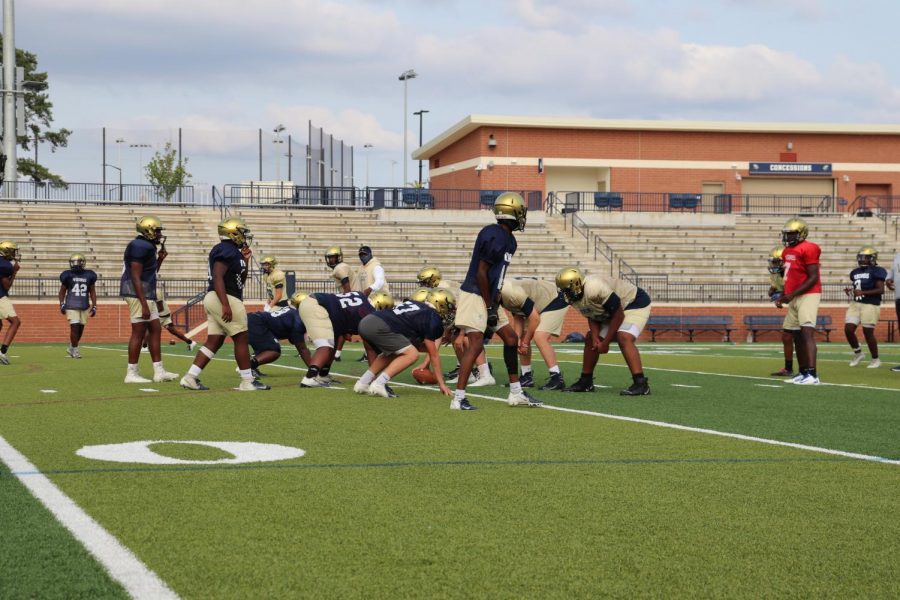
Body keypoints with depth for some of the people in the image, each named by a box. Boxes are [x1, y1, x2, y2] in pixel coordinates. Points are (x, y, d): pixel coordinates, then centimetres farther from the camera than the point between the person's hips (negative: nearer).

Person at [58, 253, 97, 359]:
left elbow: (92, 291, 14)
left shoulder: (88, 275, 5)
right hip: (71, 305, -3)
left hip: (84, 306, 3)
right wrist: (62, 304, -1)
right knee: (74, 327, -10)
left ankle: (71, 348, 26)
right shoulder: (68, 275, 0)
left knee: (80, 328, 7)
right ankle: (75, 350, 3)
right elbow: (62, 290, 9)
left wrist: (94, 306, 9)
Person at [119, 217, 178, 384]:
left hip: (147, 295, 11)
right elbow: (135, 277, -20)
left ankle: (159, 371, 13)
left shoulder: (147, 247, 17)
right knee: (139, 332, -7)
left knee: (155, 330, 11)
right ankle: (131, 374, -3)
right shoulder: (139, 247, -14)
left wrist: (160, 259, 15)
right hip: (138, 294, -11)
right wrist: (144, 304, -23)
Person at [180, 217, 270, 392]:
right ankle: (247, 381, 2)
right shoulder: (227, 251, -13)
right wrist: (226, 305, -29)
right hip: (225, 298, -10)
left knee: (214, 341, 7)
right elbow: (217, 277, -23)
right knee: (241, 338, -3)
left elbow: (240, 281, 25)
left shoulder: (234, 251, 18)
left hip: (213, 299, 10)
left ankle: (190, 377, 3)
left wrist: (245, 261, 14)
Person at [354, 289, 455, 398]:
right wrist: (442, 384, 14)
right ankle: (378, 384, -10)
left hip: (365, 322, 9)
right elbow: (434, 354, 8)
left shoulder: (414, 304, 26)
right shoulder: (433, 318, 3)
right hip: (378, 327, -9)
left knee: (391, 353, 28)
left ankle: (363, 383, 23)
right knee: (412, 354, -2)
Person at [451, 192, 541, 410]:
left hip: (489, 298, 10)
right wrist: (490, 307, -17)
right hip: (475, 296, -10)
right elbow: (481, 273, -20)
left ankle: (516, 393, 20)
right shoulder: (493, 236, -19)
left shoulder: (509, 240, 11)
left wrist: (495, 302, 11)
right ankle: (458, 398, -15)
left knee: (511, 339, 12)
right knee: (476, 344, -15)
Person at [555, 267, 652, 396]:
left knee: (624, 338, -30)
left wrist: (605, 343, -21)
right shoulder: (575, 297, -10)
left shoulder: (595, 289, -37)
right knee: (590, 340, 10)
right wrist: (595, 337, -16)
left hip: (636, 303, -10)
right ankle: (585, 382, 22)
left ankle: (640, 384, -34)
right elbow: (592, 317, 3)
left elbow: (618, 315, -28)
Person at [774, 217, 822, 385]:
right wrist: (783, 296, 11)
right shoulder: (788, 251, 15)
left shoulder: (808, 249, -13)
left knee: (807, 333, -18)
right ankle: (803, 373, 19)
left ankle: (812, 375, -26)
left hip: (808, 295, -9)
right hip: (793, 298, 9)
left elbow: (813, 278, -16)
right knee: (797, 336, 11)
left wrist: (792, 295, -19)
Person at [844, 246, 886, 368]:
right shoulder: (855, 272, 15)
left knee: (868, 332, -4)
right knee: (848, 330, -2)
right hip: (855, 304, 7)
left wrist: (863, 292, -21)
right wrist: (849, 292, 2)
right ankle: (857, 353, 20)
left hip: (870, 305, -7)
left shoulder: (876, 271, -7)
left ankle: (875, 359, 12)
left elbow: (881, 290, -14)